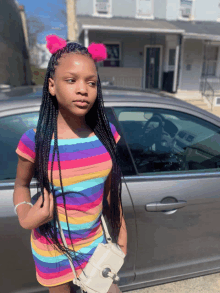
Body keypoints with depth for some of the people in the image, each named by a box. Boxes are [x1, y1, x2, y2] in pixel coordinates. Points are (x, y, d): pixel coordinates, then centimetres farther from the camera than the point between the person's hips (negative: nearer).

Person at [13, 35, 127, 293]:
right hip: (53, 249, -1)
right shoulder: (35, 140, -19)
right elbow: (21, 185, -2)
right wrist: (25, 218, -21)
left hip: (95, 242, 2)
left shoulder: (106, 133, -11)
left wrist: (120, 231, 6)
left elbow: (110, 188, 0)